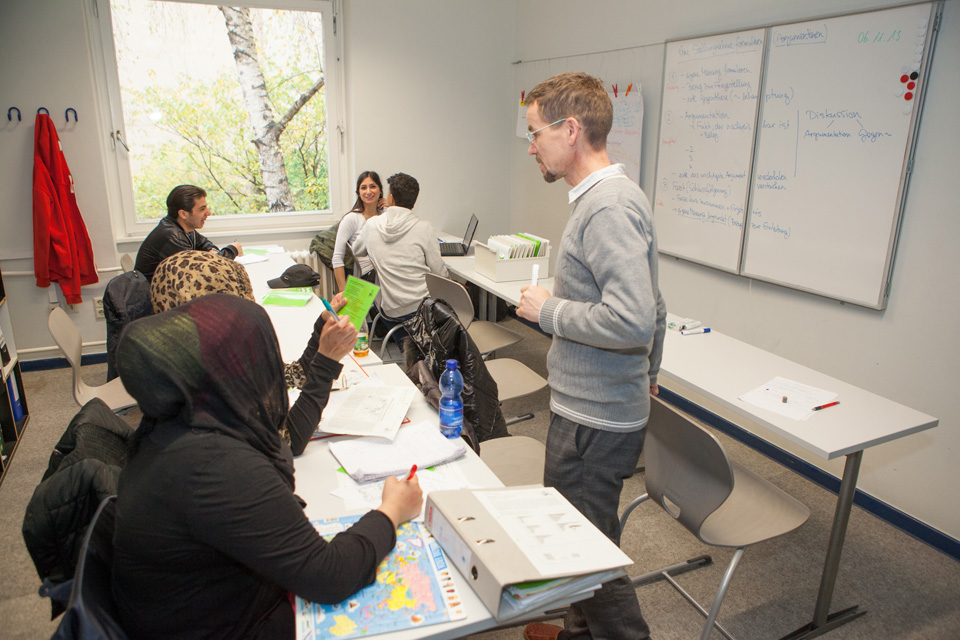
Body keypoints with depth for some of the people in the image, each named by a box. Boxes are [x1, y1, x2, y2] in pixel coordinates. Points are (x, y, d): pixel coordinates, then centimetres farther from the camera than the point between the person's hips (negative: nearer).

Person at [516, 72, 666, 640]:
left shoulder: (608, 207, -22)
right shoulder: (616, 196, 11)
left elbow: (632, 321, -32)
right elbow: (650, 306, 18)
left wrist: (549, 309, -17)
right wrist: (649, 371, 27)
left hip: (594, 420, -10)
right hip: (596, 405, 10)